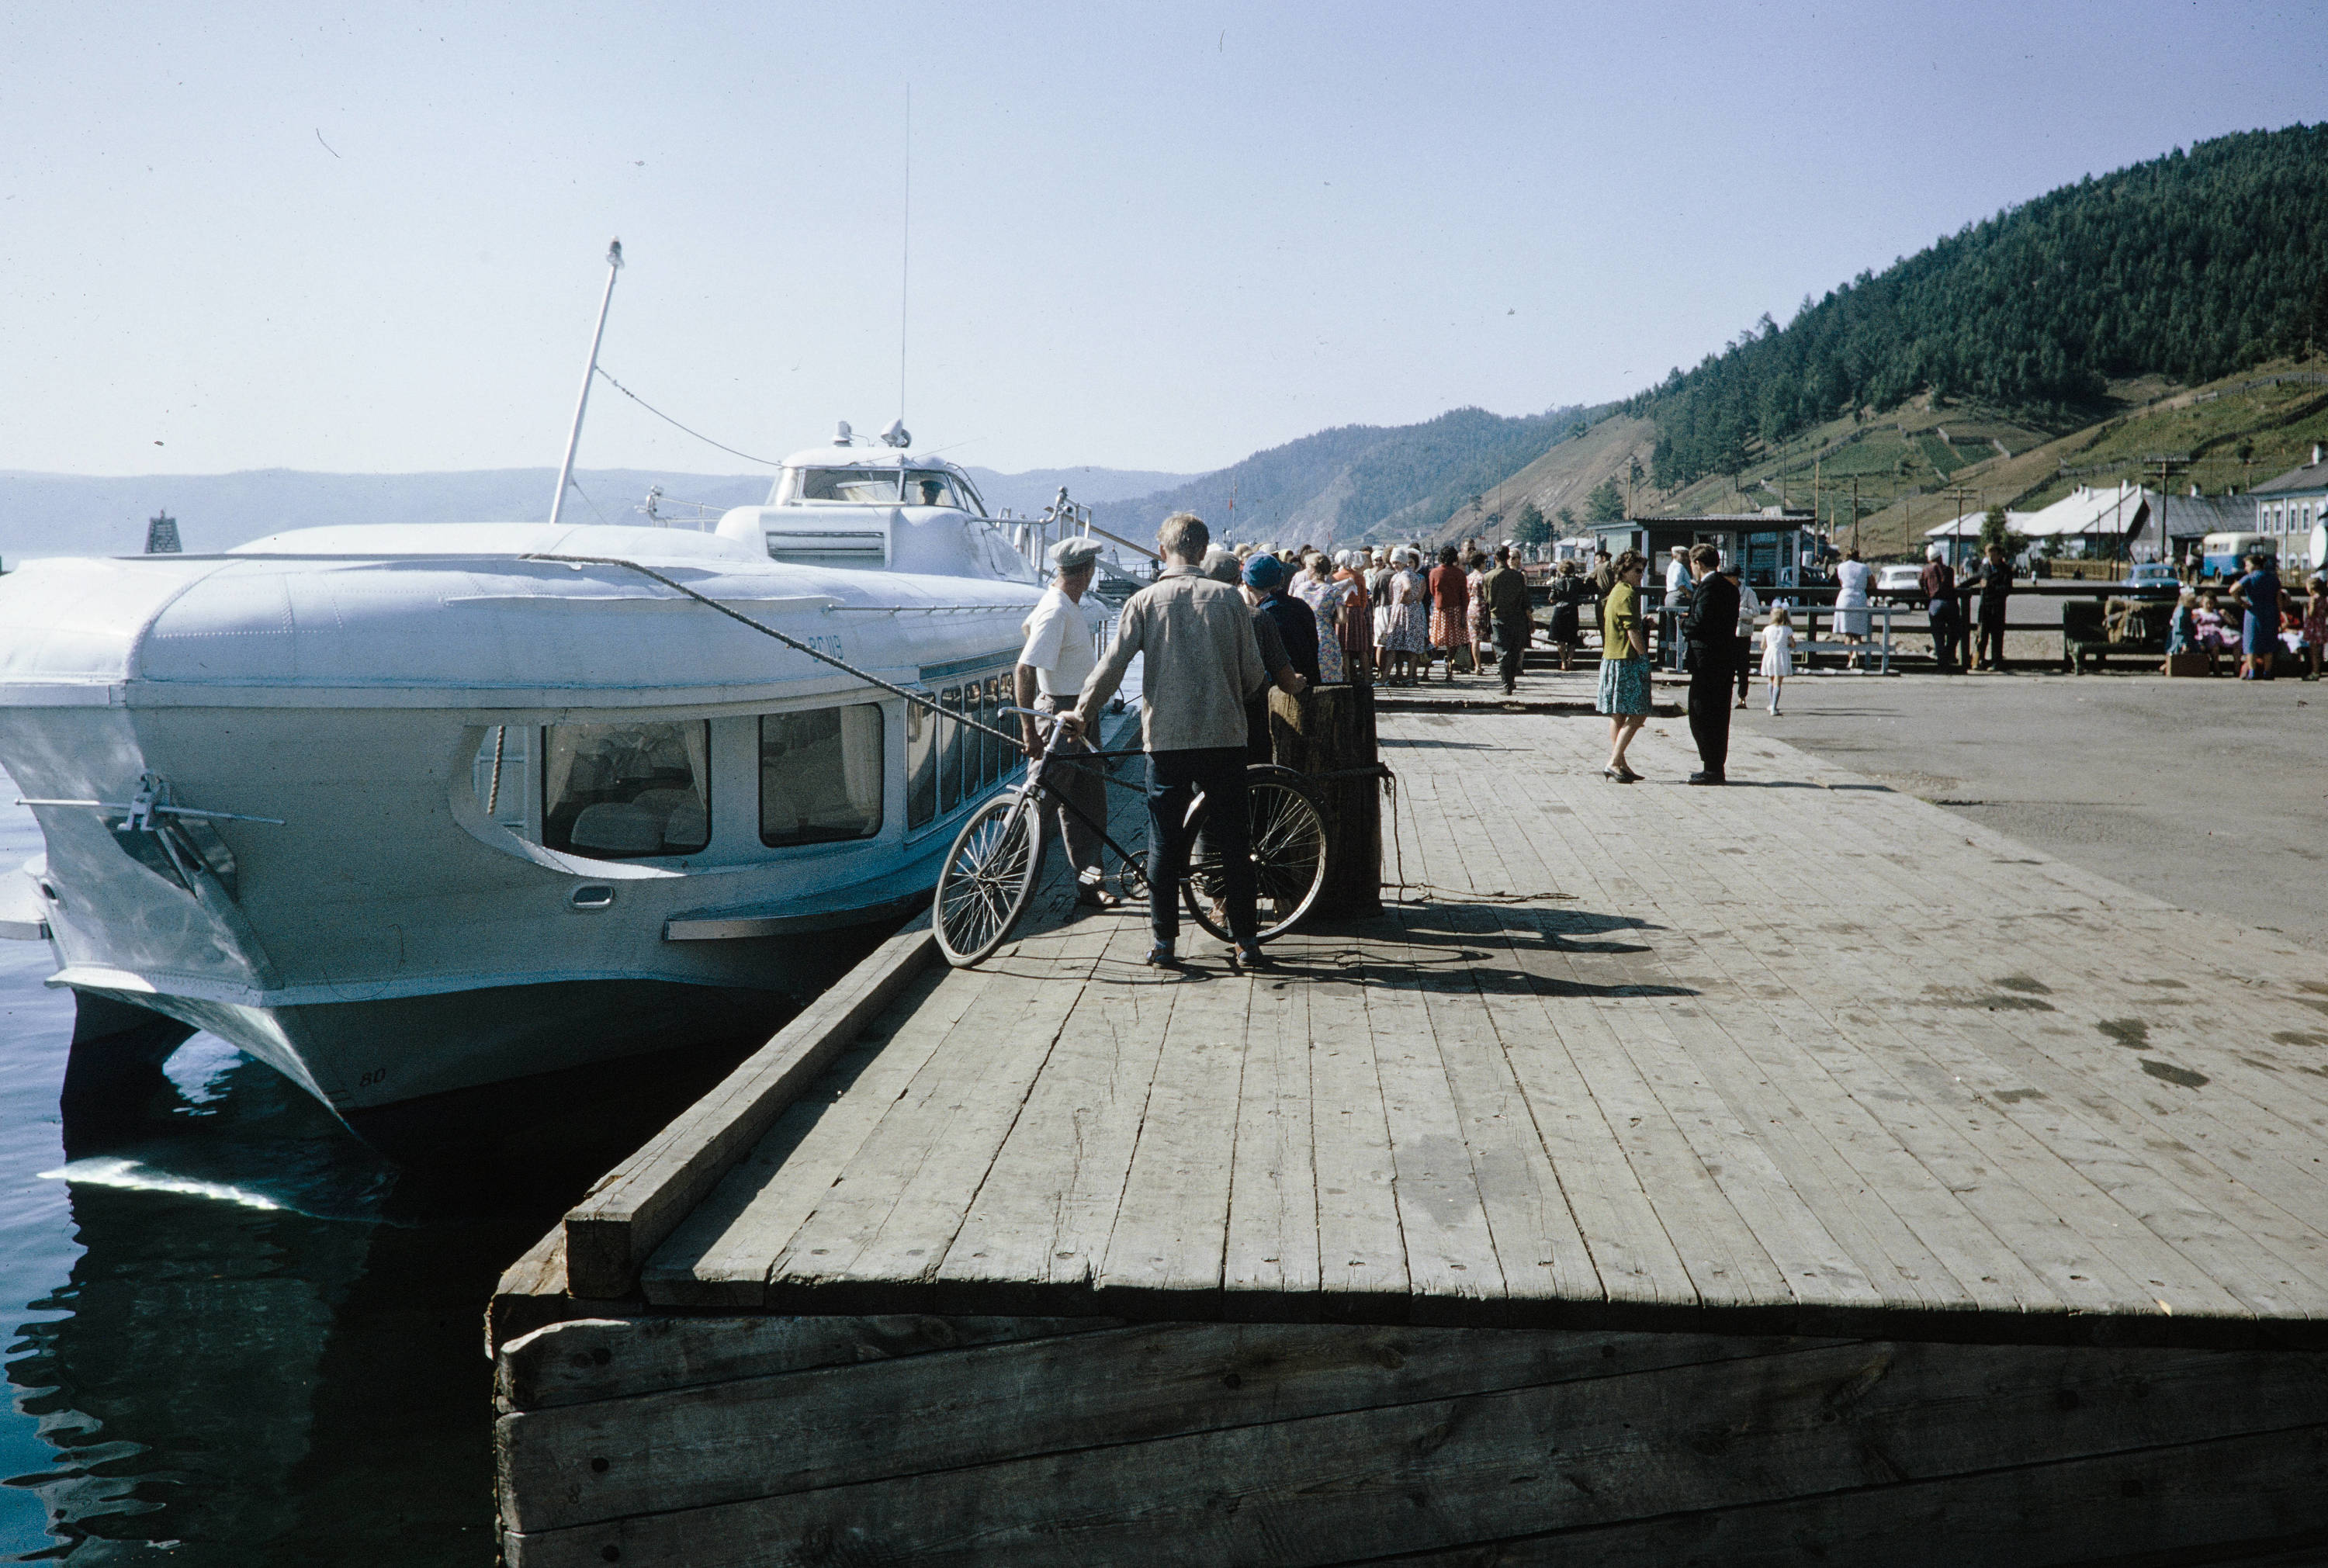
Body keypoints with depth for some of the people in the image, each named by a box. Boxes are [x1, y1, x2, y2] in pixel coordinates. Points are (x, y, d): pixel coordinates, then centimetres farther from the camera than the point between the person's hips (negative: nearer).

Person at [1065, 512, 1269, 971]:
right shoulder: (1229, 598, 2)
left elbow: (1112, 665, -3)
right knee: (1233, 841, 8)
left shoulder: (1144, 601, 0)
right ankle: (1246, 941, 11)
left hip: (1166, 736, -1)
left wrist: (1082, 714, 8)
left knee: (1164, 842, 7)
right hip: (1225, 735, 1)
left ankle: (1163, 942, 9)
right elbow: (1253, 673, 4)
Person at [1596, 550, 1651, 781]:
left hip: (1612, 658, 10)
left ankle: (1619, 763, 16)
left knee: (1618, 715, 11)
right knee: (1638, 715, -8)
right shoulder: (1627, 594, -13)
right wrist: (1644, 657, -11)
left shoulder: (1616, 592, 17)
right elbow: (1633, 632, -18)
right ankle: (1614, 763, -12)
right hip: (1627, 660, -10)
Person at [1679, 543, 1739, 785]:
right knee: (1719, 716, 14)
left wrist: (1684, 623, -1)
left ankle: (1712, 769, -3)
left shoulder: (1707, 587, -15)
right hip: (1727, 660, 9)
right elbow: (1718, 619, 13)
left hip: (1707, 660, -9)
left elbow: (1700, 623, -21)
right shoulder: (1730, 587, 14)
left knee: (1702, 716, -3)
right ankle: (1718, 768, 18)